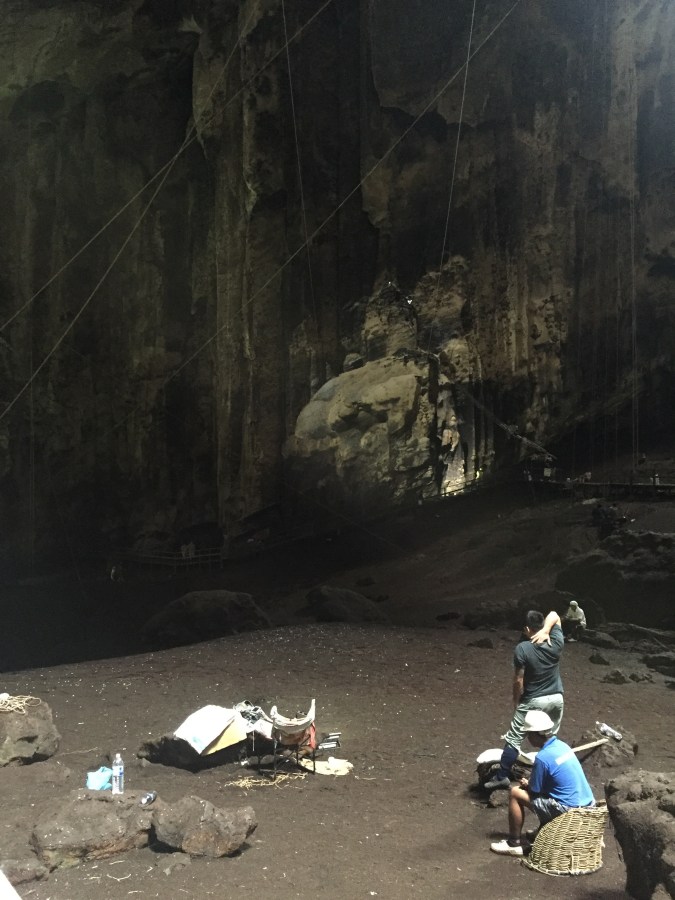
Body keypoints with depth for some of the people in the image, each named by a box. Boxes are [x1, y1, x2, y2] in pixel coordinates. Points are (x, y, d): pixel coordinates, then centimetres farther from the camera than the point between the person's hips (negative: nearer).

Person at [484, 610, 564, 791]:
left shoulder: (522, 649, -17)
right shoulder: (555, 644, -7)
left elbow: (518, 680, -14)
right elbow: (554, 616, 4)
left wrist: (516, 702, 0)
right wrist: (545, 631, -14)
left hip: (533, 701, -4)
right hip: (556, 698, 4)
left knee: (514, 739, 4)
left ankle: (502, 776, 5)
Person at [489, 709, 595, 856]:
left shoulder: (543, 757, -19)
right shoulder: (561, 745, 5)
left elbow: (534, 791, -8)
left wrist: (526, 784, 12)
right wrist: (530, 783, 15)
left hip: (569, 810, -8)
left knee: (515, 793, -1)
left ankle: (514, 844, 9)